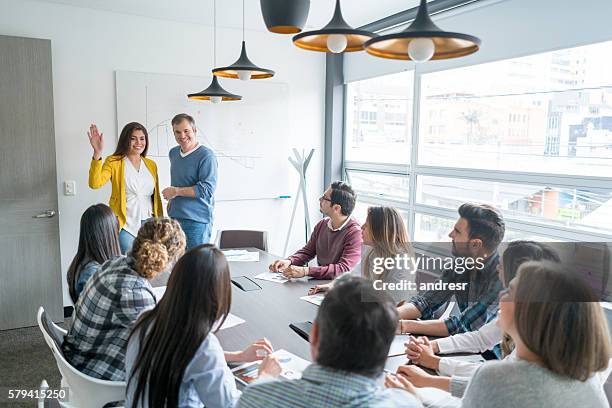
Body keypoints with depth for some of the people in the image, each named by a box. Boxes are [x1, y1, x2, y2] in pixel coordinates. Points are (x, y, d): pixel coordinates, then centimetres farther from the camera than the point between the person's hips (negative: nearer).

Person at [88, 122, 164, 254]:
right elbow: (95, 183, -20)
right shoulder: (114, 162, -2)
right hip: (125, 224, -4)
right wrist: (97, 153, -30)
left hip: (148, 224, 4)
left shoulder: (151, 164, 12)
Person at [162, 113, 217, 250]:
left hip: (197, 221, -7)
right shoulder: (173, 153, 14)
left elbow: (208, 189, -19)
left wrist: (177, 191, -15)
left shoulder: (206, 155, -12)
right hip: (174, 217, 7)